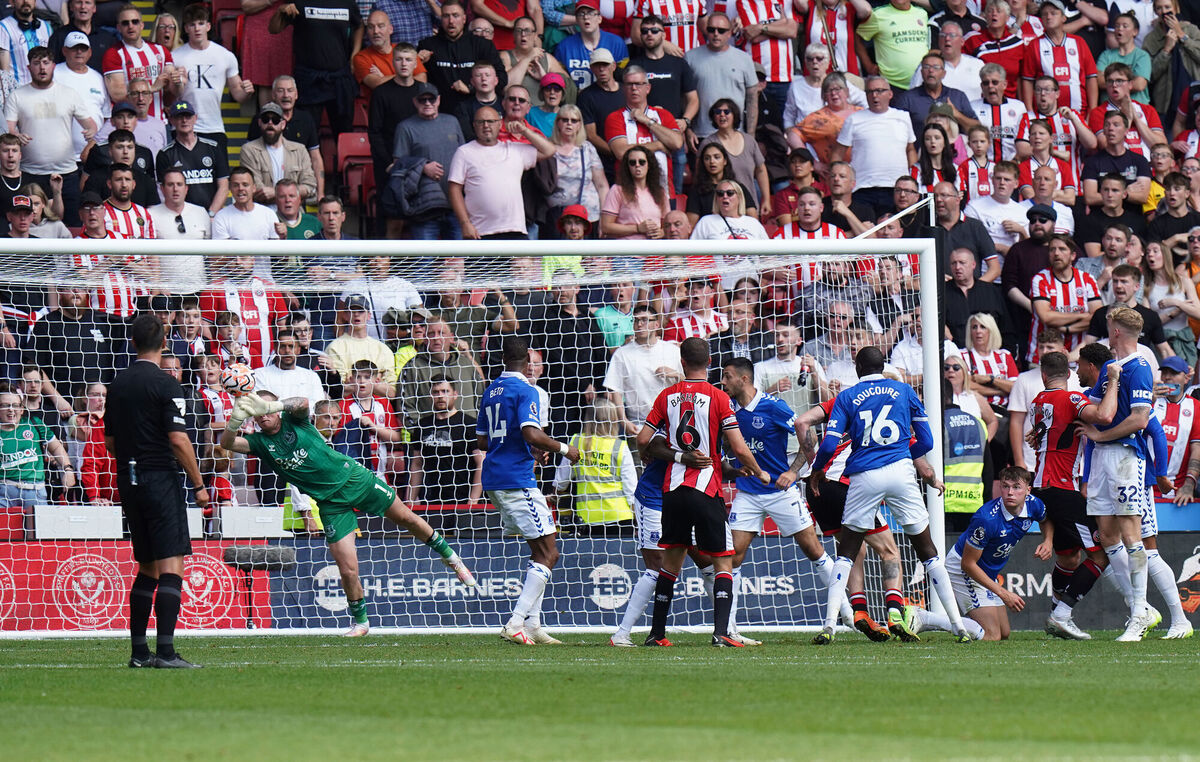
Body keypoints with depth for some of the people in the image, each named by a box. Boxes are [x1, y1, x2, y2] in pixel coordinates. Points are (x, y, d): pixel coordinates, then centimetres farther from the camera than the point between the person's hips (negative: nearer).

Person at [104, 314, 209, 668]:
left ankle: (139, 651, 14)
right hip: (161, 479, -7)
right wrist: (199, 484, -9)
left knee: (147, 568, 15)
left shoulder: (118, 384, 10)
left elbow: (109, 440, 15)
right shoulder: (165, 385, -11)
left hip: (129, 481, 7)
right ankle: (165, 651, -17)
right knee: (171, 566, -8)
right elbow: (178, 439, -15)